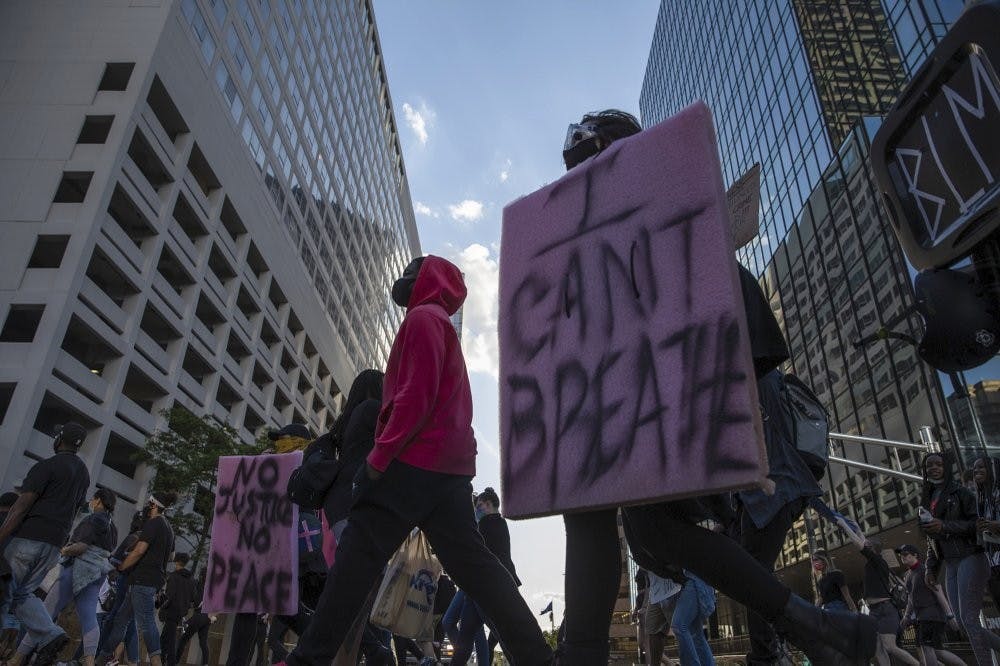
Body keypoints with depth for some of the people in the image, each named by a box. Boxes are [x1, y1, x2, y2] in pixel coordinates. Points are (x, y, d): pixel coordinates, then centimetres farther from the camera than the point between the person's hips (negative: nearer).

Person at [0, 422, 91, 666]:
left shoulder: (47, 466, -8)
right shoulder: (84, 473, 16)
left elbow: (21, 507, -14)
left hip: (28, 536, -7)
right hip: (55, 544, 7)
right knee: (21, 593, 14)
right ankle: (50, 635, -4)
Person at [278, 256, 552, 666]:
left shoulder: (422, 318, -2)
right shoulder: (441, 324, 28)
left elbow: (416, 393, -16)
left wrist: (381, 451, -15)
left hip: (414, 461, -9)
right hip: (448, 464, 10)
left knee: (358, 555, -5)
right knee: (471, 562, 4)